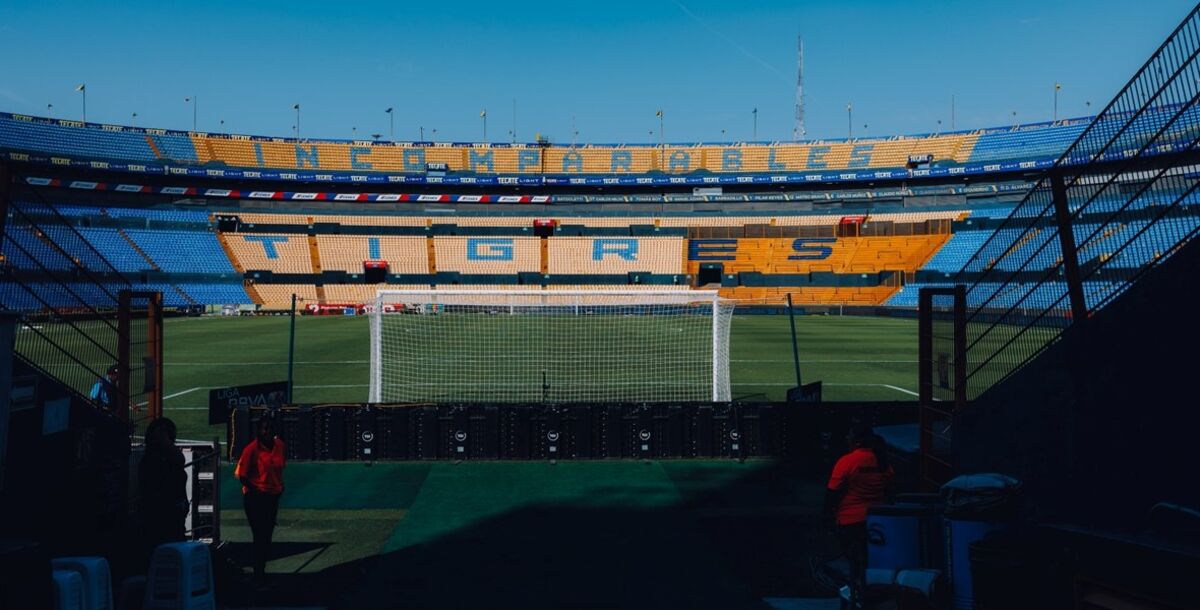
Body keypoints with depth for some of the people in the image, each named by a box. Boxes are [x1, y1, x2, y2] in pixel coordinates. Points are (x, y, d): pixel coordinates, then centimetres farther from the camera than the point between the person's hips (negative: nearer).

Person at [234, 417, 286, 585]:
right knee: (260, 536, -3)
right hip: (256, 498, -6)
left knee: (267, 535, 13)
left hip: (273, 496, 6)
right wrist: (255, 491, -14)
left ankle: (261, 572, 25)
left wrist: (280, 486, 6)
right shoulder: (251, 449, -15)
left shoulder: (279, 445, 2)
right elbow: (241, 475, -13)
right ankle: (259, 574, 7)